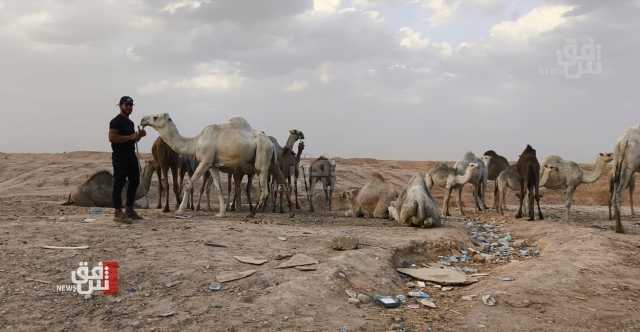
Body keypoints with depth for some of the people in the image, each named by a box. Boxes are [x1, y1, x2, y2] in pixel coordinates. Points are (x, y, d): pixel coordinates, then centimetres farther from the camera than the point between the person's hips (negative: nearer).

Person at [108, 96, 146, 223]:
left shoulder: (130, 122, 19)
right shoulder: (116, 121, -10)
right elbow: (112, 137, -21)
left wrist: (139, 135, 7)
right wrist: (130, 137, -20)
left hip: (131, 155, 10)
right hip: (120, 157, -10)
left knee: (135, 182, 13)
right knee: (119, 184, -7)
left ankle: (129, 210, 23)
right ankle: (118, 213, -3)